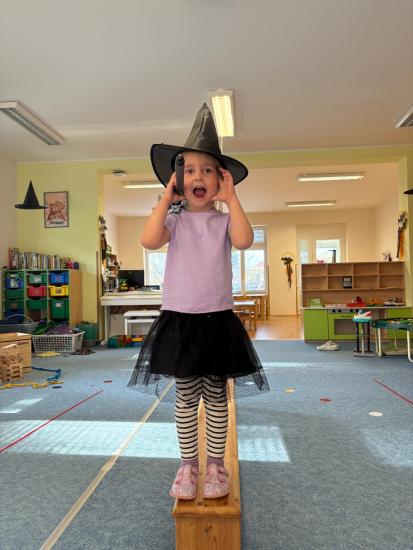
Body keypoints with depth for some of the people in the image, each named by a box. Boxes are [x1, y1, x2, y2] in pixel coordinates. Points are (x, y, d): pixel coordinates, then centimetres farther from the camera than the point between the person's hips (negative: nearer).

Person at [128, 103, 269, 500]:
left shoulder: (224, 220, 3)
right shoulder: (174, 221, 3)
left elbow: (244, 240, -18)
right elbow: (149, 240, -17)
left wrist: (231, 197, -12)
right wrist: (166, 197, -11)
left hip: (217, 319, 0)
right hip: (179, 319, 0)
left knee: (216, 396, 10)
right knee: (185, 396, 10)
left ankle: (216, 464, 27)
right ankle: (188, 464, 26)